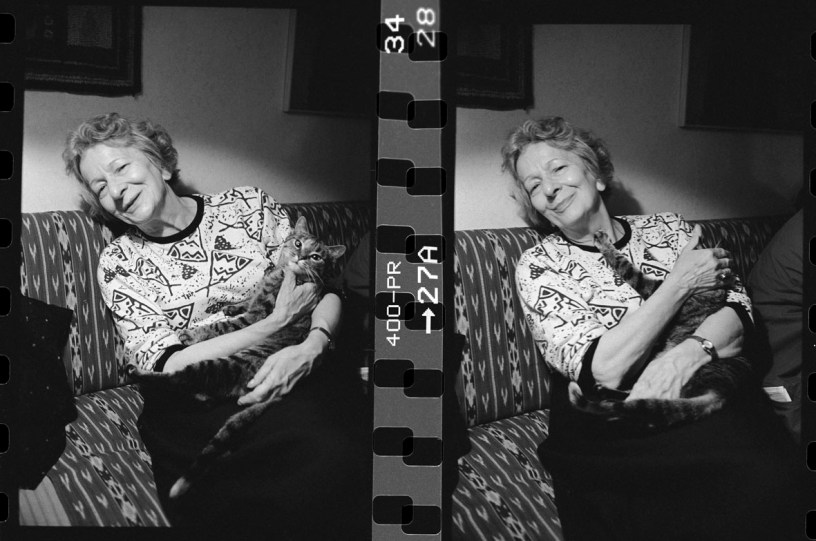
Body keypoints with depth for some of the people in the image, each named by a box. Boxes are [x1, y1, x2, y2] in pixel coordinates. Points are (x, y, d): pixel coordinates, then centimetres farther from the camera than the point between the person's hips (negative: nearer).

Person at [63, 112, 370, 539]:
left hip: (294, 375, 2)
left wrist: (310, 348, -15)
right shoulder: (118, 262, 7)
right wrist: (278, 321, -10)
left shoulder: (248, 207, 9)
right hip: (195, 403, -1)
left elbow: (329, 289, 7)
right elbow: (168, 365, -5)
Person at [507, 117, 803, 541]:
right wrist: (681, 283, -10)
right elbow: (601, 370, -12)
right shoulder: (539, 266, 0)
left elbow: (737, 306, 3)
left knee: (767, 475, -28)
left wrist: (690, 352, -18)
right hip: (611, 425, -3)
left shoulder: (668, 228, 13)